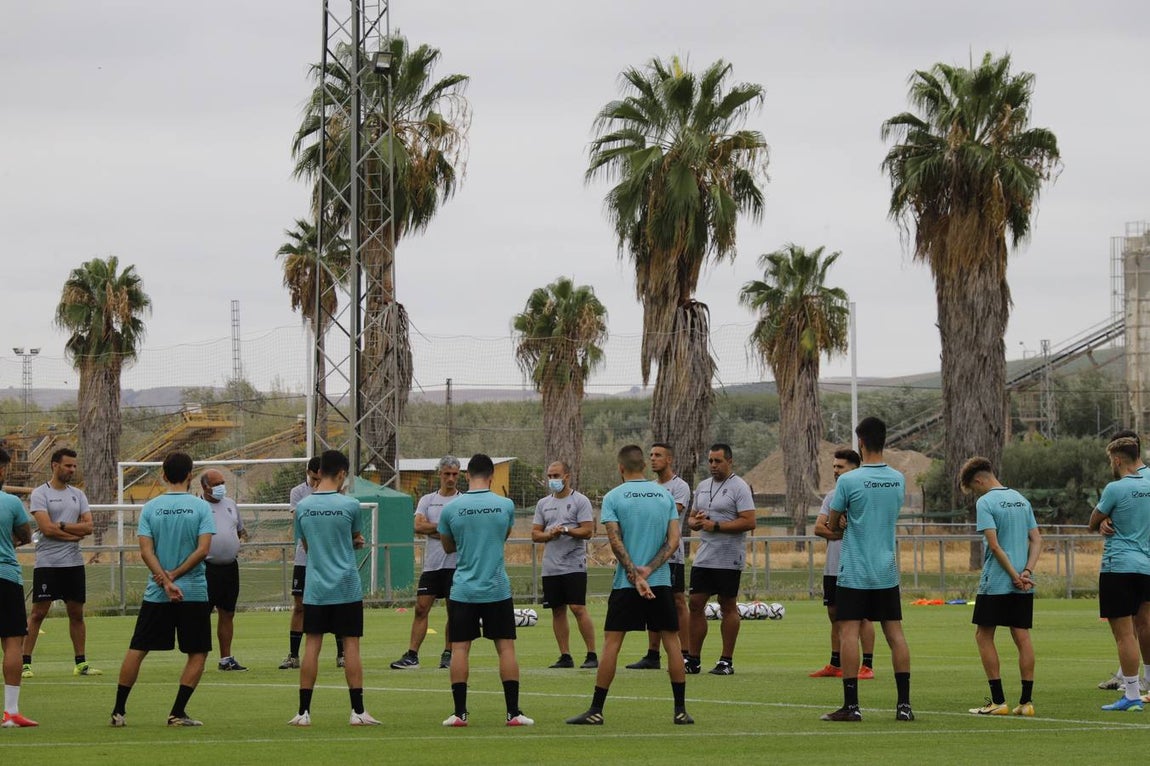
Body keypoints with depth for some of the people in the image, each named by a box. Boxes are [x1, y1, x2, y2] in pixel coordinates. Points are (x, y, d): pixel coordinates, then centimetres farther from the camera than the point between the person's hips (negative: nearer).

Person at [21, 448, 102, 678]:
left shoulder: (78, 495, 11)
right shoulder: (40, 494, -5)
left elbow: (88, 526, 1)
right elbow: (47, 529, -16)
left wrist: (62, 526, -11)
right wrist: (76, 533, -8)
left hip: (73, 563, 5)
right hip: (47, 562, -5)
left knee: (76, 613, 8)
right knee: (38, 612, -5)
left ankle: (81, 663, 14)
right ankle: (25, 662, -1)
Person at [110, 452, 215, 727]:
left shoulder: (150, 508, 2)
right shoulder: (200, 507, -3)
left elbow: (146, 551, -6)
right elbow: (203, 549, -11)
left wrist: (165, 582, -9)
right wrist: (174, 577, -8)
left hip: (156, 593, 2)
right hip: (194, 592, -2)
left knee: (137, 650, 10)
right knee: (197, 653, 8)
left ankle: (119, 711, 9)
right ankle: (178, 712, 0)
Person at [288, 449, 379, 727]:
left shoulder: (302, 507, 2)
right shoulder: (349, 505, -8)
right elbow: (357, 538, 7)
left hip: (315, 589, 3)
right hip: (347, 588, -3)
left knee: (312, 646, 4)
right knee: (351, 646, 1)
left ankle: (304, 712, 4)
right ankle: (358, 711, 2)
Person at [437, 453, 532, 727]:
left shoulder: (450, 509, -4)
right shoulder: (505, 505, -2)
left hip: (463, 590, 0)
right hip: (497, 589, 0)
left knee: (460, 649, 4)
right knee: (506, 647, 5)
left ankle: (460, 712, 1)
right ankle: (513, 712, 3)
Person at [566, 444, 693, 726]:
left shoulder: (613, 497, -3)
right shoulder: (665, 495, 6)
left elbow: (616, 542, -10)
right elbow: (674, 540, -1)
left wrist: (635, 577, -11)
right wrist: (649, 569, -7)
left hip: (625, 585, -2)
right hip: (661, 581, 2)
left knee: (611, 643, 0)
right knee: (671, 642, 7)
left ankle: (596, 710, -1)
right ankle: (681, 710, 6)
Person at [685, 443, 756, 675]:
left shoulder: (739, 488, -8)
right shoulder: (702, 486, 15)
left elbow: (749, 522, -16)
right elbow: (692, 519, 22)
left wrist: (715, 526, -18)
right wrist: (695, 522, -3)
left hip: (728, 558, -7)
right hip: (703, 557, 7)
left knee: (728, 607, 0)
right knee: (695, 604, 4)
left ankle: (727, 661, 5)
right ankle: (693, 659, 11)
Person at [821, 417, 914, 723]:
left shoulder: (848, 481, -11)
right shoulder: (899, 480, 4)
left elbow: (832, 524, -2)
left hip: (854, 571, -5)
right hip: (887, 571, 5)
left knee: (849, 632, -2)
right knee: (895, 634, 6)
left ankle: (851, 704, -6)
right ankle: (904, 703, 4)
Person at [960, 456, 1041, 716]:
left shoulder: (985, 503, -9)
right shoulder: (1021, 500, 13)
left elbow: (994, 545, -16)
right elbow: (1036, 540, 9)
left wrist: (1015, 576, -13)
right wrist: (1026, 572, -2)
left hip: (995, 584, -6)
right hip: (1023, 587, 6)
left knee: (984, 636, 3)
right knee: (1022, 637, 5)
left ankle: (998, 701, -1)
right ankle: (1026, 701, 4)